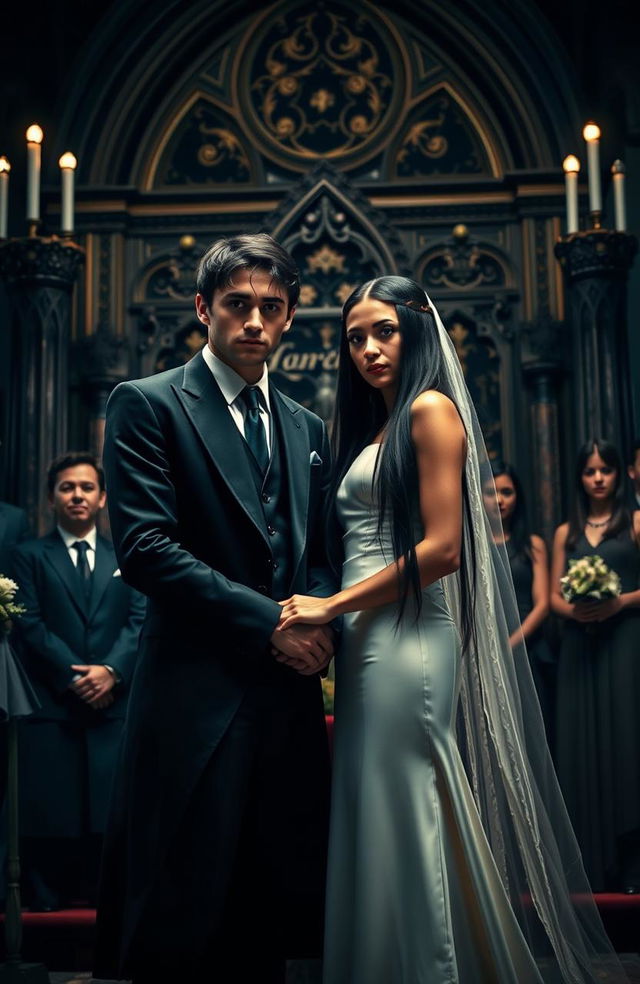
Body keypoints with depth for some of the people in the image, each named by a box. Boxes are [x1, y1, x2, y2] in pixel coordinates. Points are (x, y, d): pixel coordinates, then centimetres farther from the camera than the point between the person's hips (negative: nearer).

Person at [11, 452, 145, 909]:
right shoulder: (30, 556, 10)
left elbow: (140, 621, 5)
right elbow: (30, 625, -1)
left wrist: (112, 670, -12)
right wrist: (74, 676, -12)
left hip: (115, 705, 2)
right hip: (51, 706, -1)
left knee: (110, 816, -1)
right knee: (50, 816, -1)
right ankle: (46, 905, 8)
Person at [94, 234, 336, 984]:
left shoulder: (307, 429, 18)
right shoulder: (147, 404, -1)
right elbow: (145, 547, -12)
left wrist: (319, 620, -4)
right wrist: (271, 622, -13)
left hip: (289, 697, 6)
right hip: (197, 697, -5)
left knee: (268, 923, 11)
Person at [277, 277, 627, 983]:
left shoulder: (431, 409, -6)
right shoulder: (373, 427, 21)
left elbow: (441, 547, -15)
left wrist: (332, 606, -14)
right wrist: (334, 617, 5)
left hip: (406, 640, -9)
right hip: (365, 643, 9)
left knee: (405, 825, -4)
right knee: (373, 821, 12)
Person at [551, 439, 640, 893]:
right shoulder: (566, 533, 15)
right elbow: (554, 596, 12)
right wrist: (573, 609, -8)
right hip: (580, 647, 3)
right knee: (584, 748, 1)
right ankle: (593, 864, 6)